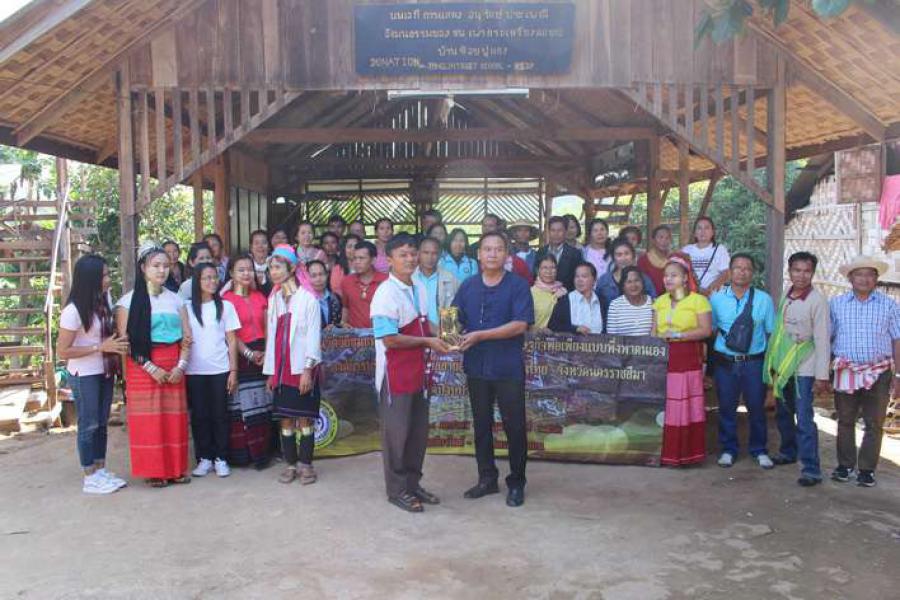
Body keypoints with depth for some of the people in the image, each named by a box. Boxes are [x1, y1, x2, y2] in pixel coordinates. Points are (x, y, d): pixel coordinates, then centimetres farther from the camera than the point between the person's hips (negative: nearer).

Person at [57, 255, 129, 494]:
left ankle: (101, 471, 25)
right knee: (88, 425, 4)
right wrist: (101, 347, -21)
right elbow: (62, 351, -17)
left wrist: (116, 349, -2)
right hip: (84, 376, -6)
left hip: (105, 372, 6)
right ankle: (90, 478, 16)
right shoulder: (73, 310, -20)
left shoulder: (104, 299, -1)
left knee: (101, 423, 14)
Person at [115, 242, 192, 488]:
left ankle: (176, 468, 14)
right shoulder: (129, 300, -2)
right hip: (143, 368, -3)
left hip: (173, 368, 3)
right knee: (148, 419, 0)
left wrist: (181, 366, -6)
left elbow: (187, 337, 8)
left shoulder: (175, 299, 10)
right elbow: (125, 341, -8)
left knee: (175, 418, 3)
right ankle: (153, 471, 10)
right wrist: (151, 368, -13)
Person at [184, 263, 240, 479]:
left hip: (220, 370, -1)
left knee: (220, 415, 3)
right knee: (199, 415, 4)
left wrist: (233, 370, -2)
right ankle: (204, 458, 14)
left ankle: (221, 459, 12)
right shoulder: (187, 308, 5)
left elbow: (231, 340, 3)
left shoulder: (225, 306, 4)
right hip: (194, 371, 1)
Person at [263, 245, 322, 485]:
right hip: (280, 367, 5)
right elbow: (272, 336, 12)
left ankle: (306, 464, 12)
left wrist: (308, 370, -14)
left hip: (302, 367, -5)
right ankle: (290, 464, 17)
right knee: (285, 418, 8)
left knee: (304, 418, 1)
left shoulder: (307, 298, -6)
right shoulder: (274, 299, 10)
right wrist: (270, 371, 10)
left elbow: (313, 336, -9)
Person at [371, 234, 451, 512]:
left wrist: (436, 341, 2)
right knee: (397, 432, 4)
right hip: (396, 374, -8)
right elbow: (389, 339, -21)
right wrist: (427, 342, -17)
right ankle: (397, 489, 18)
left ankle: (412, 483, 29)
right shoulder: (386, 293, -16)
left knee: (418, 431, 15)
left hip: (418, 371, 8)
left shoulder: (419, 290, 10)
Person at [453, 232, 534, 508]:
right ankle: (487, 478, 28)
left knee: (514, 426, 5)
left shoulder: (518, 285, -6)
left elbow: (520, 325, -15)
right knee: (481, 425, 13)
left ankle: (516, 483, 20)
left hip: (508, 368, -4)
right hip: (476, 367, 4)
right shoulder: (468, 286, 7)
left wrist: (480, 335, -20)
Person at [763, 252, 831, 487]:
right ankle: (788, 451, 38)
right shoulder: (785, 297, 7)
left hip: (803, 370, -7)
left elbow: (822, 339, -14)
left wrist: (822, 375, -16)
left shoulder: (817, 301, -12)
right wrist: (774, 364, 12)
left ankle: (811, 469, -4)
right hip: (782, 367, 7)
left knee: (804, 420, -9)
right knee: (782, 414, 19)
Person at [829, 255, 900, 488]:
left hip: (879, 373, -1)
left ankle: (867, 469, 14)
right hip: (846, 372, 1)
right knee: (845, 422, 10)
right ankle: (845, 465, 21)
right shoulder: (836, 303, 5)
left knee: (874, 424, 5)